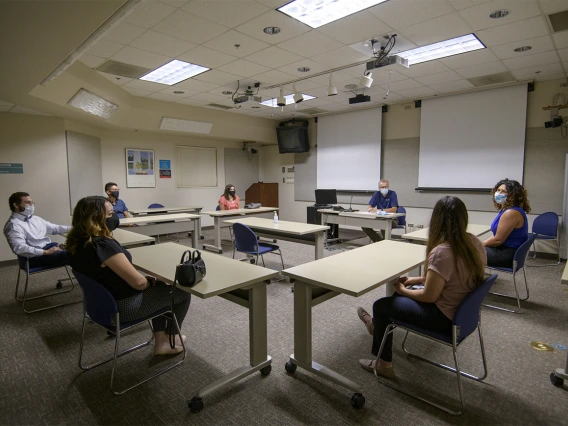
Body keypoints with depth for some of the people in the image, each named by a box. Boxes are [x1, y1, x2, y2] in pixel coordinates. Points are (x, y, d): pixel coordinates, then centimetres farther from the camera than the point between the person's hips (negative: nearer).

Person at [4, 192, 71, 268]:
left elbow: (55, 228, 25)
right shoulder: (13, 225, -8)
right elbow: (19, 248, -21)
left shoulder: (35, 218, 19)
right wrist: (46, 252, -27)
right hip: (35, 257, -9)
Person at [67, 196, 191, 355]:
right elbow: (138, 282, -29)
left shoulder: (77, 242, -2)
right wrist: (151, 281, -7)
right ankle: (172, 338, 31)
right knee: (183, 292, 6)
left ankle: (161, 341, 27)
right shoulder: (103, 245, -32)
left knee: (160, 286, 27)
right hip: (124, 305, -10)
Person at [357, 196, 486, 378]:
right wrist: (417, 280, 11)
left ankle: (383, 364, 25)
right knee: (403, 294, 25)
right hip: (464, 310, 9)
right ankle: (378, 325, 47)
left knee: (380, 305, 8)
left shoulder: (441, 252, -31)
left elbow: (429, 296, -23)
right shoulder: (474, 243, -4)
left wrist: (402, 290, -4)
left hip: (445, 317, -8)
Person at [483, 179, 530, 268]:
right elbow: (498, 236, 13)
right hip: (504, 250, 10)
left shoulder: (511, 213, -21)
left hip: (509, 256, -10)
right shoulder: (505, 209, 11)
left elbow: (498, 240, -22)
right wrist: (480, 244, 3)